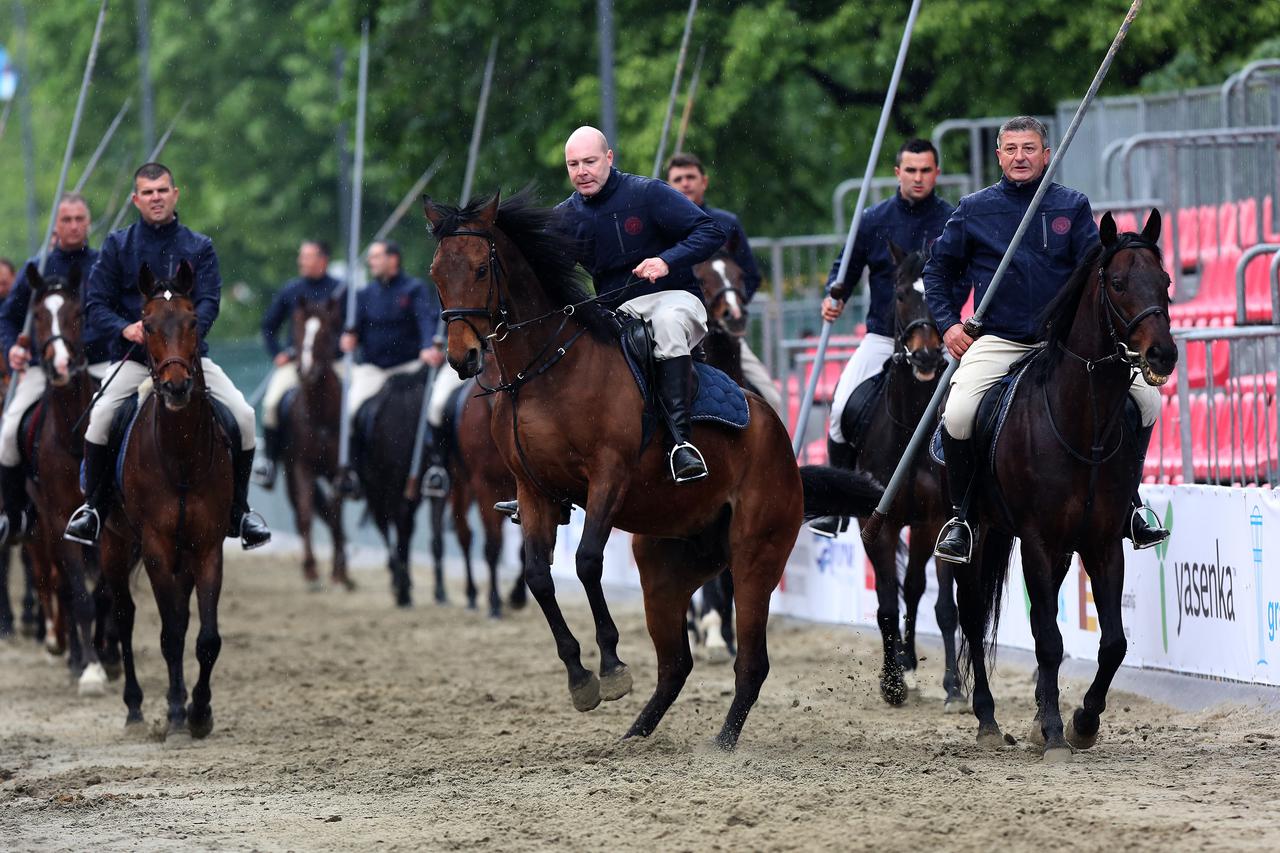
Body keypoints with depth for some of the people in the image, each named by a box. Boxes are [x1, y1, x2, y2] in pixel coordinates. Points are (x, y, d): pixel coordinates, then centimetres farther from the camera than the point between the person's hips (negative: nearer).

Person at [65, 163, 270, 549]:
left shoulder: (199, 247, 7)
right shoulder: (118, 245, 4)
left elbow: (209, 301, -5)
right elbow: (96, 304, 1)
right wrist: (125, 328, -20)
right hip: (133, 357, -1)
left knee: (243, 415, -15)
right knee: (100, 415, -28)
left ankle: (239, 512, 2)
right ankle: (91, 506, -11)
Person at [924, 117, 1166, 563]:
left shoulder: (1073, 207, 6)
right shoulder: (974, 210, 5)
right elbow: (938, 269, 16)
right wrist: (948, 323, 3)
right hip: (997, 339, -1)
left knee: (1147, 400, -12)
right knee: (956, 416, -27)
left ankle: (1126, 503, 6)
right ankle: (962, 514, -4)